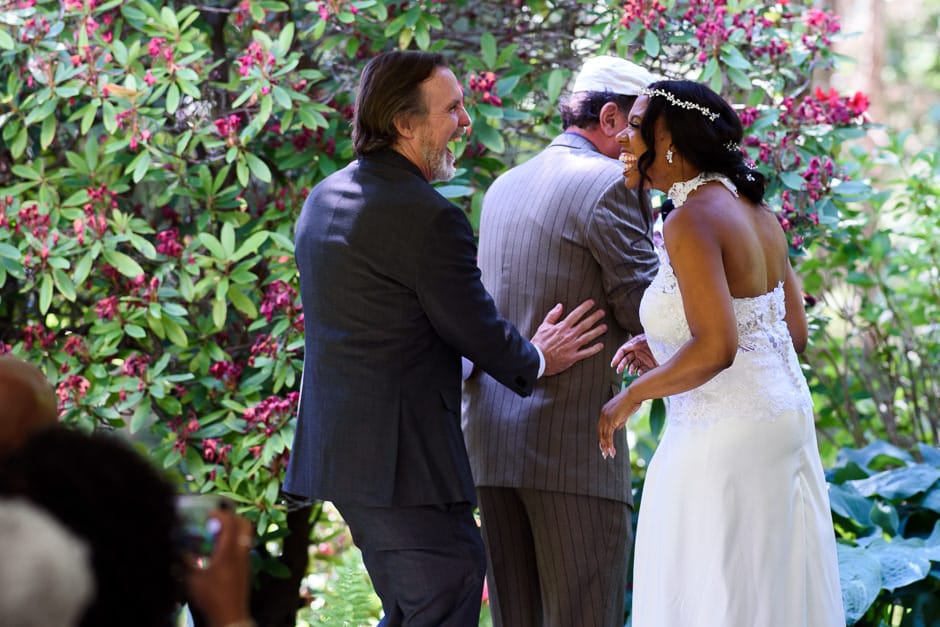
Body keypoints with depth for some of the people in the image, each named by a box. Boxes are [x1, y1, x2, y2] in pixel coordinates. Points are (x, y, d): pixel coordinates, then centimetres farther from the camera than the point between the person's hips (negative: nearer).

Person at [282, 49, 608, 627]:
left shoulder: (324, 197, 12)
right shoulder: (430, 218, -17)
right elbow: (480, 335, -10)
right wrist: (537, 360, 10)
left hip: (336, 445, 10)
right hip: (401, 454, -10)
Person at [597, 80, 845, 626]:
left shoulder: (692, 221, -17)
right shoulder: (756, 211, 9)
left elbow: (716, 348, -25)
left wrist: (630, 399, -11)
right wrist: (668, 357, 15)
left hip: (727, 437, -9)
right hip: (787, 415, 9)